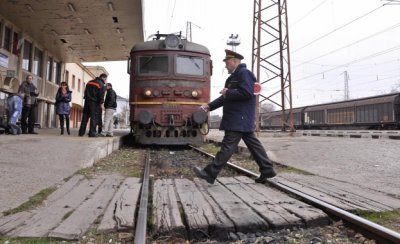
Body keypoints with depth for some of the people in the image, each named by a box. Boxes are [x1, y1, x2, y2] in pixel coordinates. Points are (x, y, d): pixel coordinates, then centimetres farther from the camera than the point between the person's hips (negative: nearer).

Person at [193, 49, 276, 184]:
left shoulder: (244, 73, -10)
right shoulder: (234, 76, 20)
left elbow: (247, 93, -24)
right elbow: (226, 97, 21)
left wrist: (228, 93, -14)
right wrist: (209, 106, 13)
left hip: (239, 119, -10)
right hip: (241, 119, 10)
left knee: (228, 146, -8)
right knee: (253, 143, 11)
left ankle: (210, 173, -4)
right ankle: (267, 170, 18)